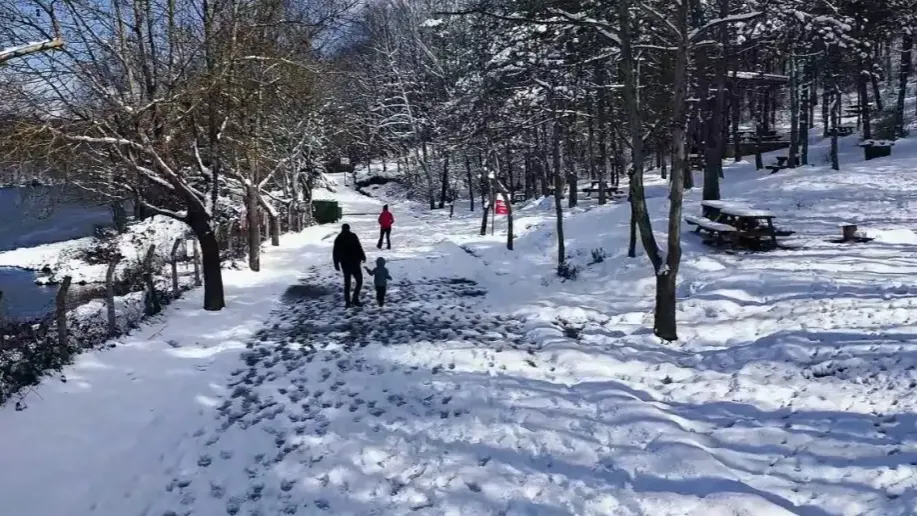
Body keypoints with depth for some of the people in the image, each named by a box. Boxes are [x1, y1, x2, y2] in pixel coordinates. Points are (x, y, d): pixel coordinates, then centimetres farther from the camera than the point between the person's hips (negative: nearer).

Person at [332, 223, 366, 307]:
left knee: (347, 283, 13)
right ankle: (355, 299, -4)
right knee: (359, 281, 6)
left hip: (344, 264, 5)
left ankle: (347, 302, 13)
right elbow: (359, 248, -17)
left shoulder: (338, 239, 6)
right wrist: (363, 257, -5)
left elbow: (335, 253, 8)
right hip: (354, 263, -5)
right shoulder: (353, 236, -9)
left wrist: (336, 264, 15)